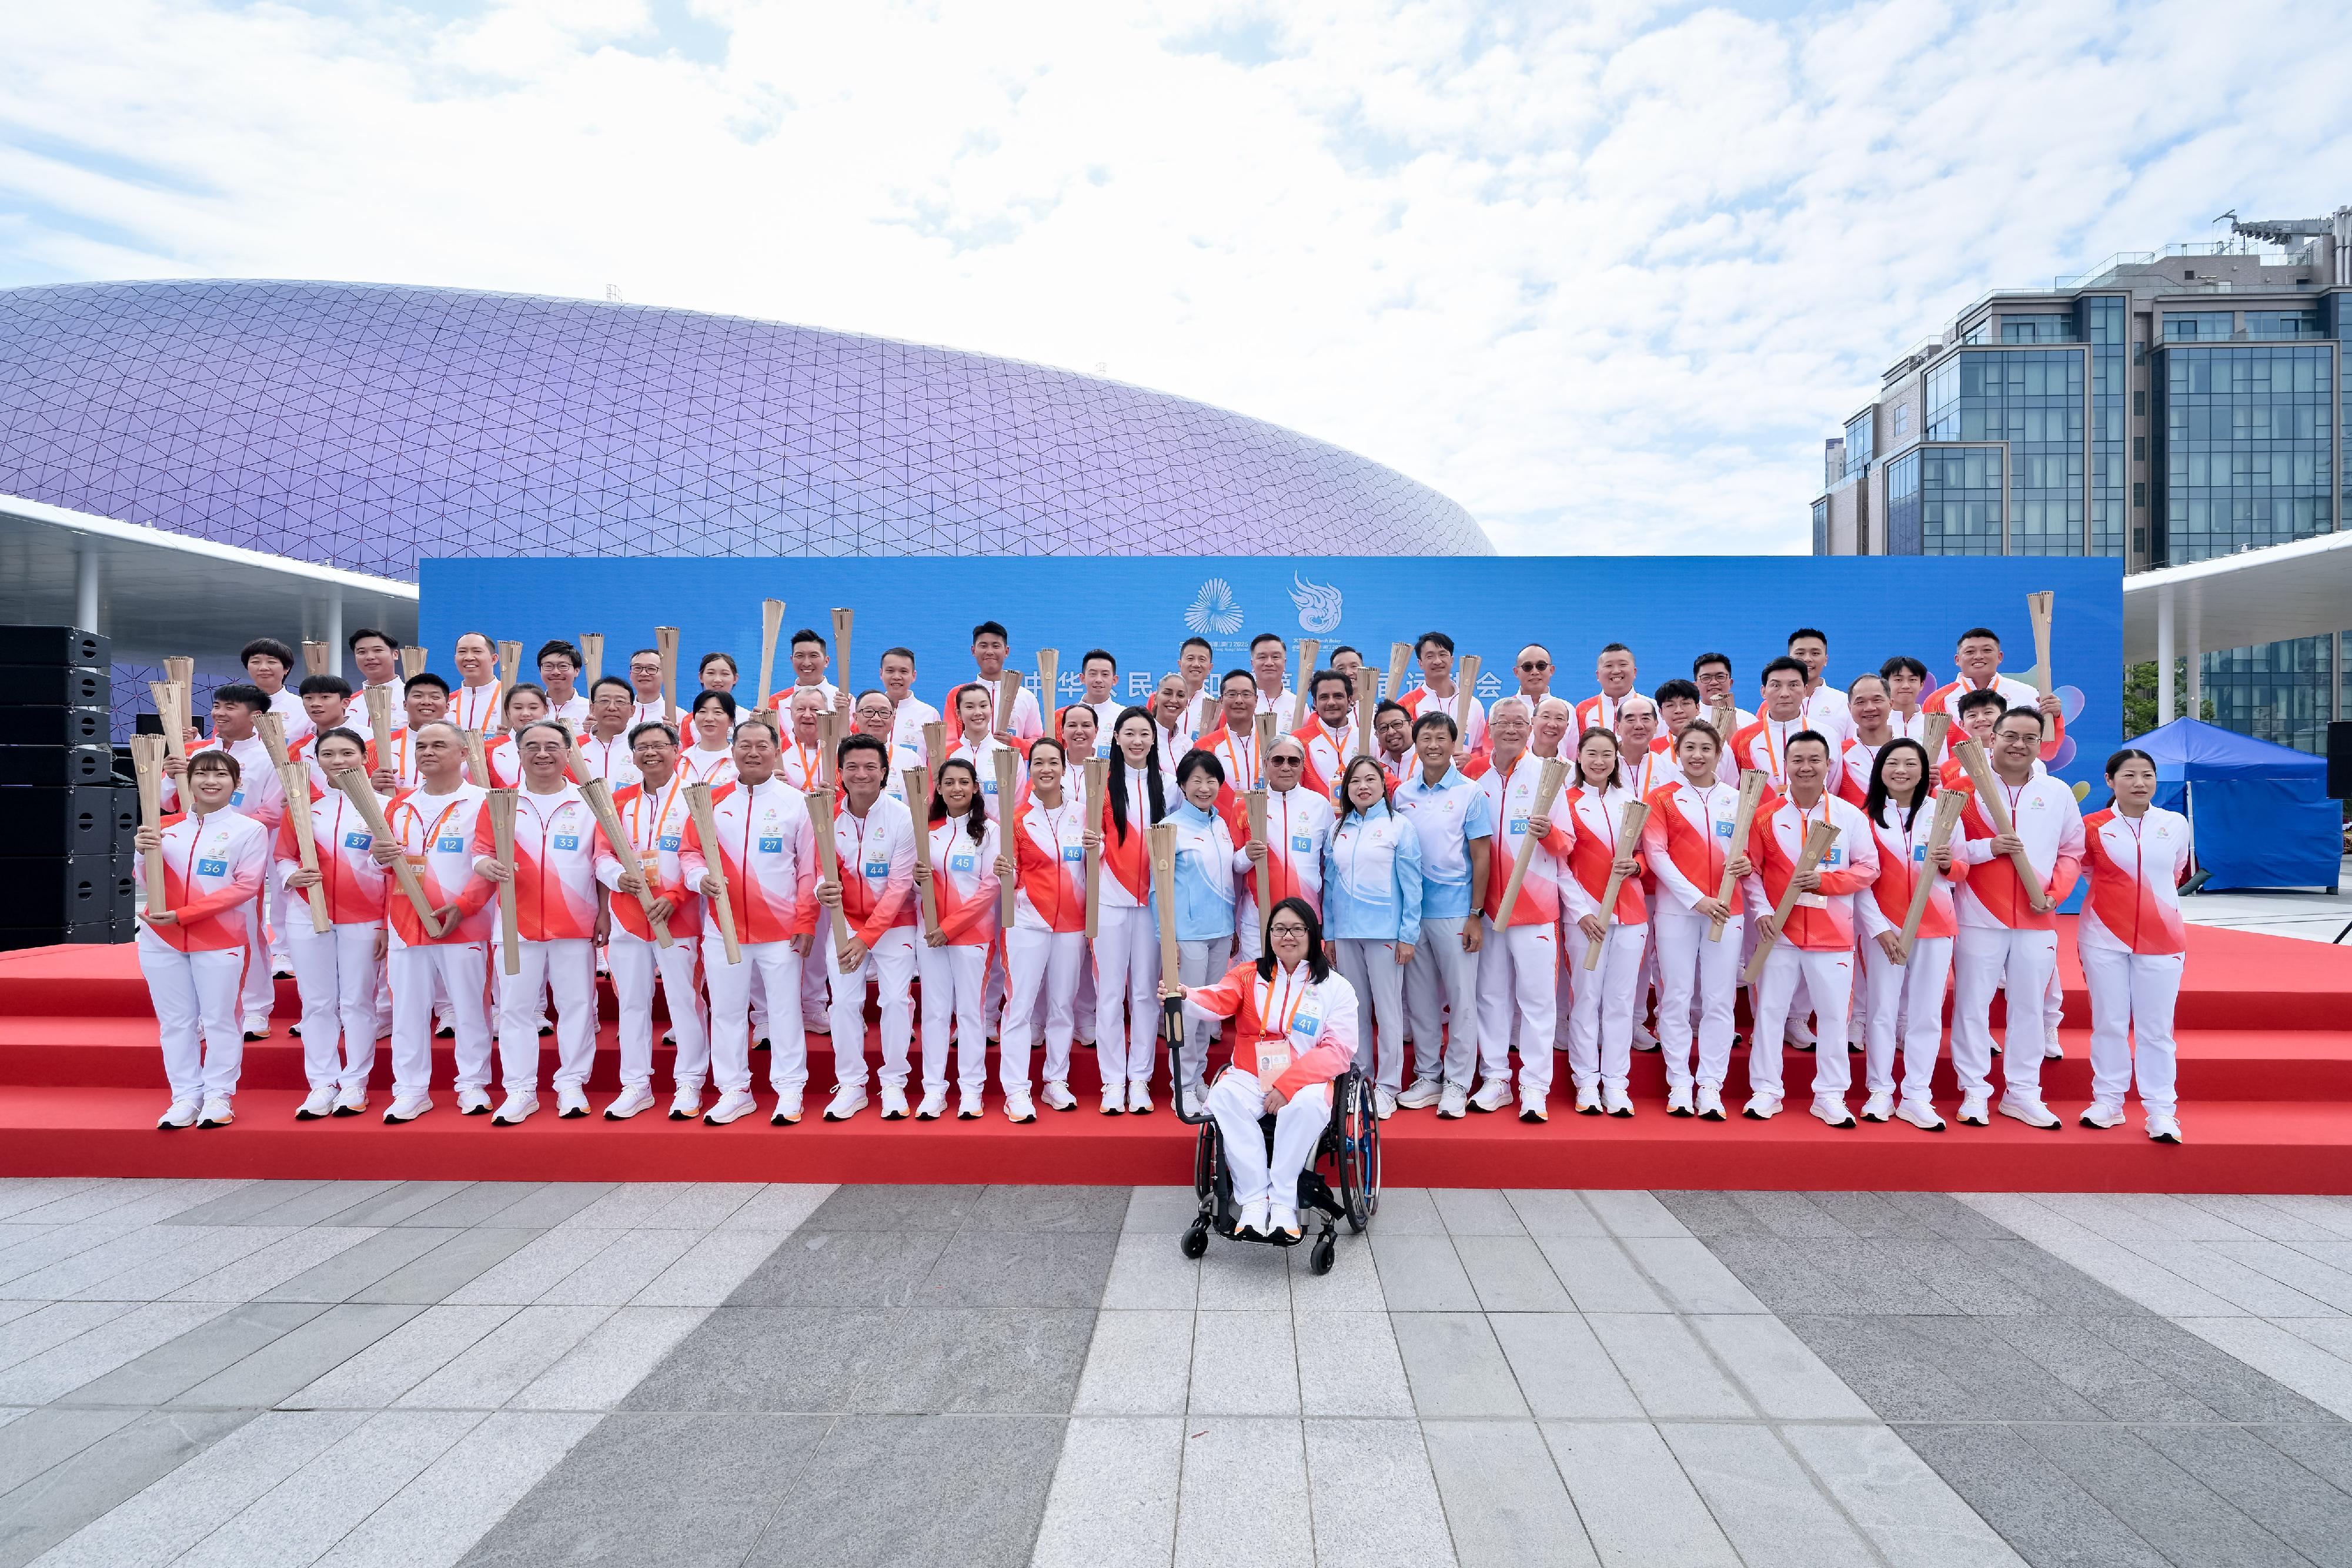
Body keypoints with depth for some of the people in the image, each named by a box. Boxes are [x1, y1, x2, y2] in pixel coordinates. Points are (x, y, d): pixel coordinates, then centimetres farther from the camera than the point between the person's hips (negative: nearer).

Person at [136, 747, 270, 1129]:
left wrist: (183, 914, -15)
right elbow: (145, 883, 9)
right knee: (175, 1021, 8)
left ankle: (219, 1097, 10)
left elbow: (245, 886, -10)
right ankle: (185, 1097, 16)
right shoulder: (164, 827, 8)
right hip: (161, 939, 4)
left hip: (220, 940, -4)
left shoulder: (249, 830, -4)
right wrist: (144, 854, -12)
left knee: (219, 1020, 1)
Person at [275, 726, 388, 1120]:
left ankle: (355, 1083, 13)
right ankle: (322, 1083, 15)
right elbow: (284, 856, 12)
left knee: (358, 1001, 4)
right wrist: (291, 876, -12)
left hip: (364, 919, -2)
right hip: (308, 916, 2)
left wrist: (388, 924, -4)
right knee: (317, 1002, 6)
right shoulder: (302, 802, 6)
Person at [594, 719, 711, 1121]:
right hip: (626, 917, 4)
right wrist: (618, 877, -13)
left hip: (678, 918, -4)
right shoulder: (620, 800, 11)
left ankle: (689, 1086, 11)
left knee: (685, 1001, 1)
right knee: (631, 1002, 10)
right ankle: (635, 1087, 20)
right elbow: (602, 855, 8)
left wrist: (673, 897, -18)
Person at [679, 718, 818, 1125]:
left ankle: (789, 1092, 15)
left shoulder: (795, 802, 0)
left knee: (785, 1010, 4)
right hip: (723, 928, 2)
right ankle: (734, 1092, 23)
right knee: (726, 1011, 10)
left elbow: (809, 868, 0)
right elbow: (689, 851, 10)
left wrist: (806, 923, -4)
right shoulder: (713, 800, 5)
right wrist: (700, 877, -13)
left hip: (781, 930, -2)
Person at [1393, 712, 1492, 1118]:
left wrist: (1476, 915, -8)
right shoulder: (1402, 794, 7)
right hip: (1411, 910, 4)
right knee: (1420, 998, 10)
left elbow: (1481, 856, -3)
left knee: (1462, 997, 1)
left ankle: (1457, 1083, 11)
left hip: (1455, 911, -3)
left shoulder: (1471, 793, -2)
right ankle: (1427, 1077, 22)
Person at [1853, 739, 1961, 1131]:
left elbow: (1963, 869, 9)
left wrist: (1947, 864, -15)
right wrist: (1878, 928, -9)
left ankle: (1916, 1097, 9)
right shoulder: (1866, 815, 1)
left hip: (1934, 925, 1)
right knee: (1882, 1009, 2)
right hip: (1882, 925, -1)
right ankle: (1880, 1092, 12)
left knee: (1926, 1013, 3)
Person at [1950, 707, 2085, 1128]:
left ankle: (2022, 1094, 21)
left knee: (2029, 1006, 10)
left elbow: (2073, 851, 10)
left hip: (2038, 920, 3)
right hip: (1980, 917, -3)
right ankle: (1974, 1092, 12)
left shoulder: (2058, 792, 8)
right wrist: (1987, 847, -19)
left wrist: (2055, 892, -4)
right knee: (1972, 1005, 2)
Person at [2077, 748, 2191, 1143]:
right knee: (2109, 1023, 5)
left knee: (2156, 1028, 2)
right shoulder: (2094, 827, -1)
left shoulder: (2176, 824, 3)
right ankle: (2107, 1102, 14)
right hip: (2105, 937, 0)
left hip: (2161, 939, 0)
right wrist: (2116, 897, 6)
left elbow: (2176, 872, 19)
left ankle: (2162, 1111, 9)